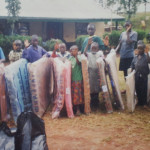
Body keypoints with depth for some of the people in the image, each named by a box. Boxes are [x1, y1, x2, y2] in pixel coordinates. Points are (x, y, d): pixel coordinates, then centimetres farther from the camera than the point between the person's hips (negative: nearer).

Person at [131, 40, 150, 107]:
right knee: (137, 89, 10)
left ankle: (144, 103, 15)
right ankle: (139, 102, 25)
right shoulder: (135, 57, 6)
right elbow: (132, 67, 11)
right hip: (137, 76, 4)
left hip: (144, 76, -4)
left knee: (143, 90, 1)